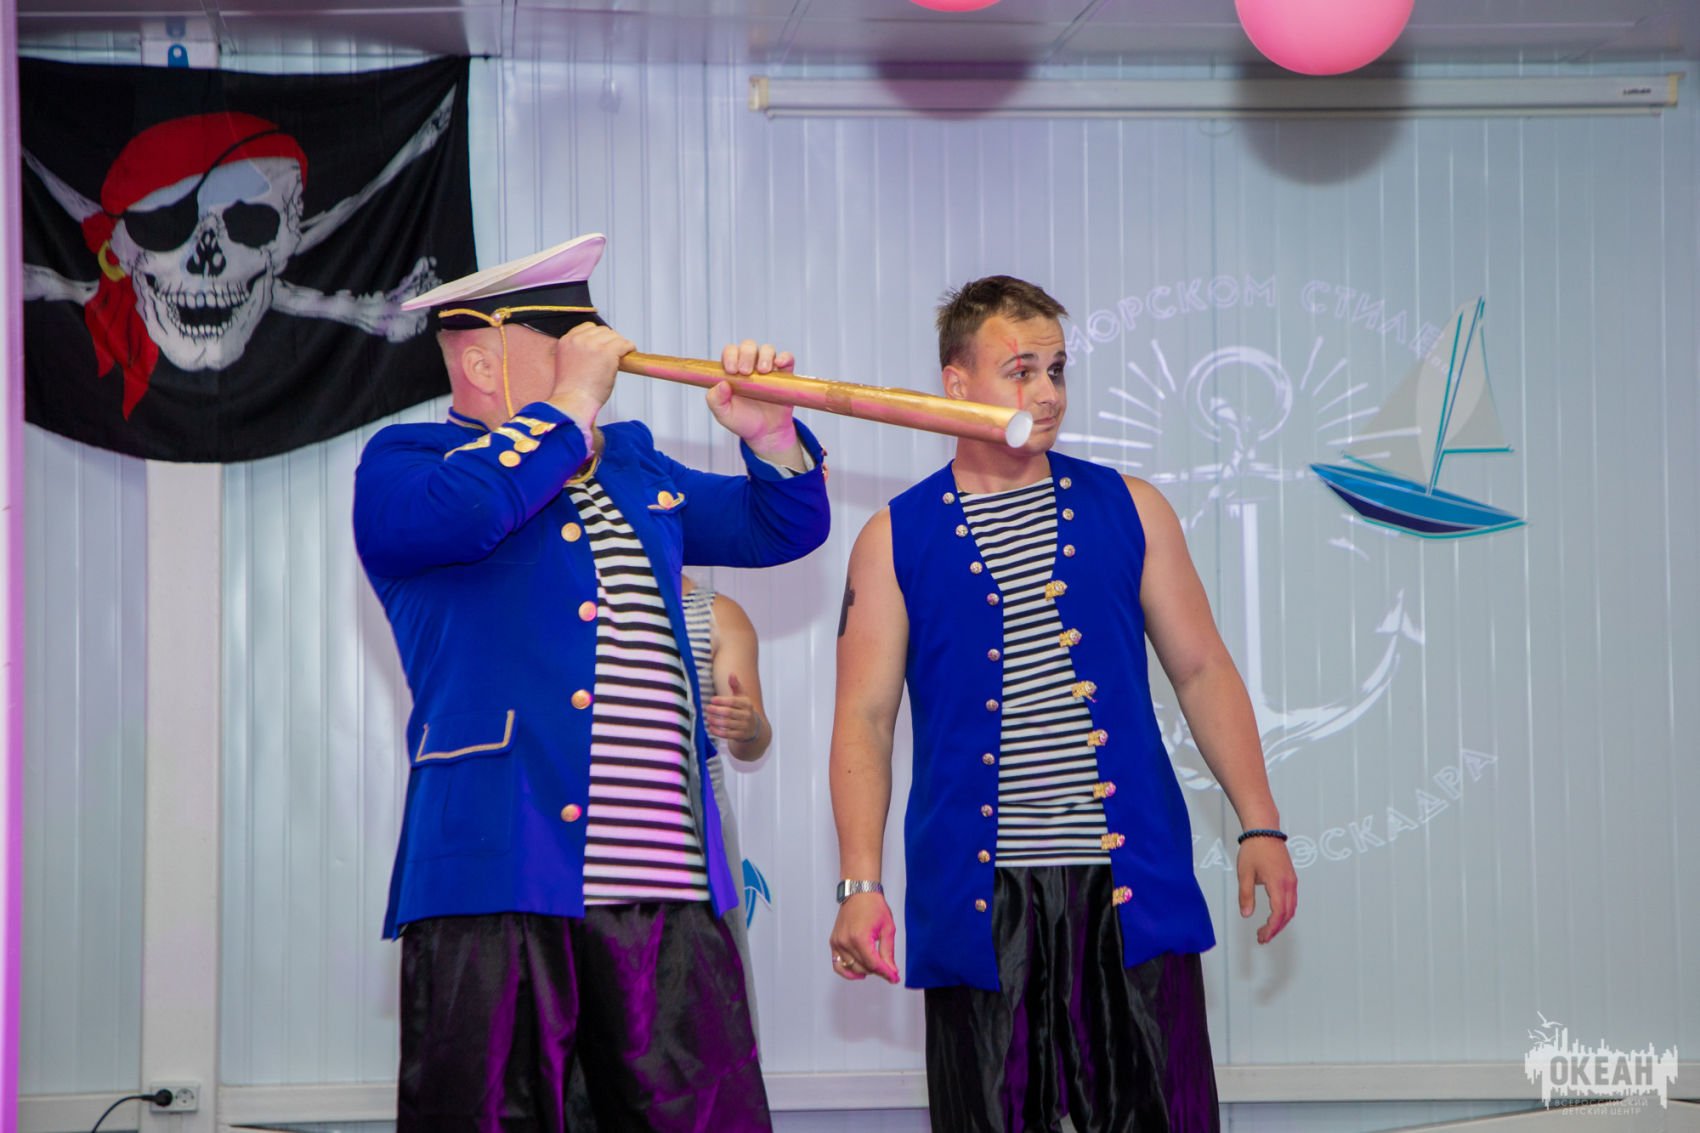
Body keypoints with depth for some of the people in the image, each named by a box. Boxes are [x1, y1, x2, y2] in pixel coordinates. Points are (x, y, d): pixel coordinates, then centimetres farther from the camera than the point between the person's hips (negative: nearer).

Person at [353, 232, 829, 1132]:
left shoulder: (632, 467, 25)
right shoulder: (404, 465, 5)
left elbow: (785, 527, 28)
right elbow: (460, 510, -18)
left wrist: (768, 434, 8)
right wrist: (570, 407, -7)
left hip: (668, 888, 5)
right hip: (500, 876, -5)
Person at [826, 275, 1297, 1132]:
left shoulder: (1127, 509, 10)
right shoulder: (896, 539, 6)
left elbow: (1202, 671, 12)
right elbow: (864, 717, 3)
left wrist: (1259, 827, 3)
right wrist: (859, 884, -7)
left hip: (1131, 886, 1)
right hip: (977, 898, -1)